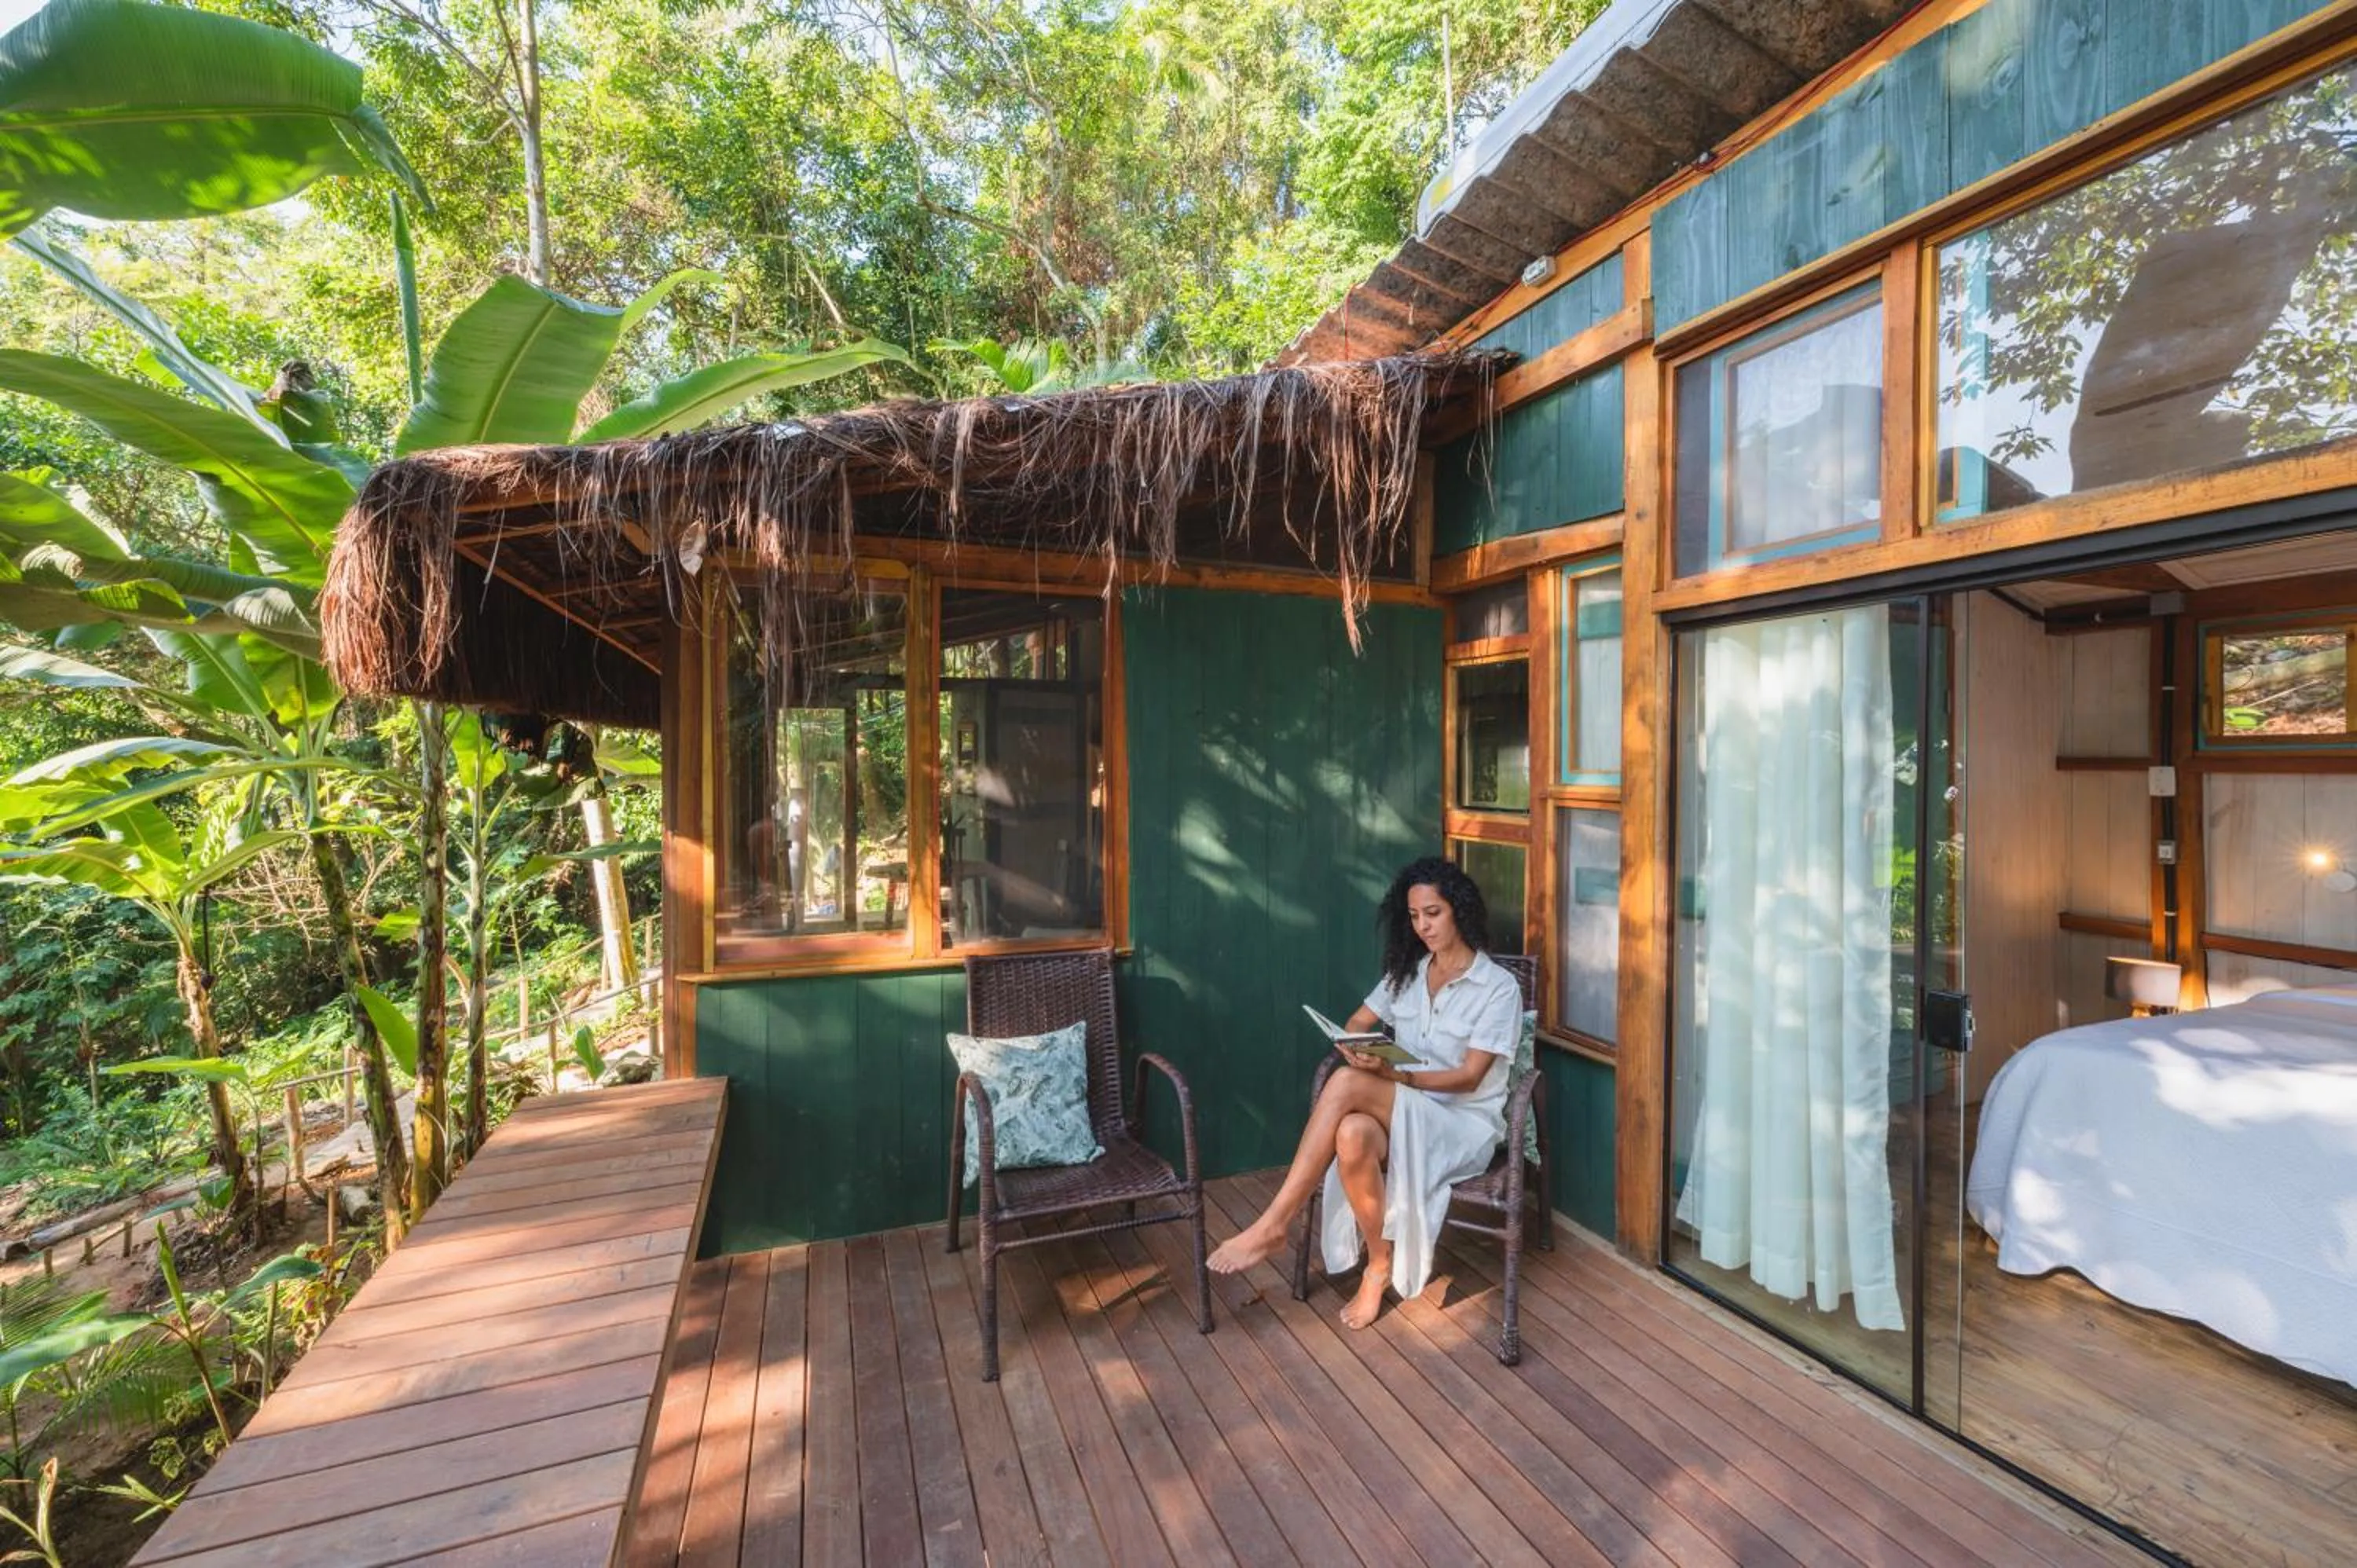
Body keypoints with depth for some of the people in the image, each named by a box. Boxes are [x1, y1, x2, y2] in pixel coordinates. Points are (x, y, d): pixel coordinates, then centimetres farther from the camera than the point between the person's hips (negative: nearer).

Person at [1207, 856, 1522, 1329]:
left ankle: (1273, 1225, -21)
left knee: (1346, 1084, -34)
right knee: (1353, 1134, -35)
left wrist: (1395, 1075, -27)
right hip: (1405, 1115, 5)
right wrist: (1357, 1049, -13)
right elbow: (1355, 1024, 12)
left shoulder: (1498, 987, -7)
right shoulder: (1407, 973, 10)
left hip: (1466, 1124, -4)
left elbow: (1469, 1077, -13)